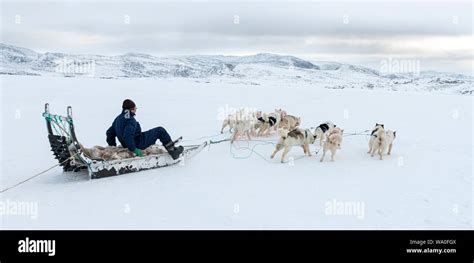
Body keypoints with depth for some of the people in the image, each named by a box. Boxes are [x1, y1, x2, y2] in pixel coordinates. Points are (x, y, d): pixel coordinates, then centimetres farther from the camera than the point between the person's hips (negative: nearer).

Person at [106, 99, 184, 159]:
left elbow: (110, 132, 14)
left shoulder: (118, 118, 8)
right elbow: (127, 136, -34)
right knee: (160, 130, -2)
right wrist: (134, 149, -27)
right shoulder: (131, 120, -22)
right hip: (139, 144, -10)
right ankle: (173, 151, 3)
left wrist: (113, 146, 20)